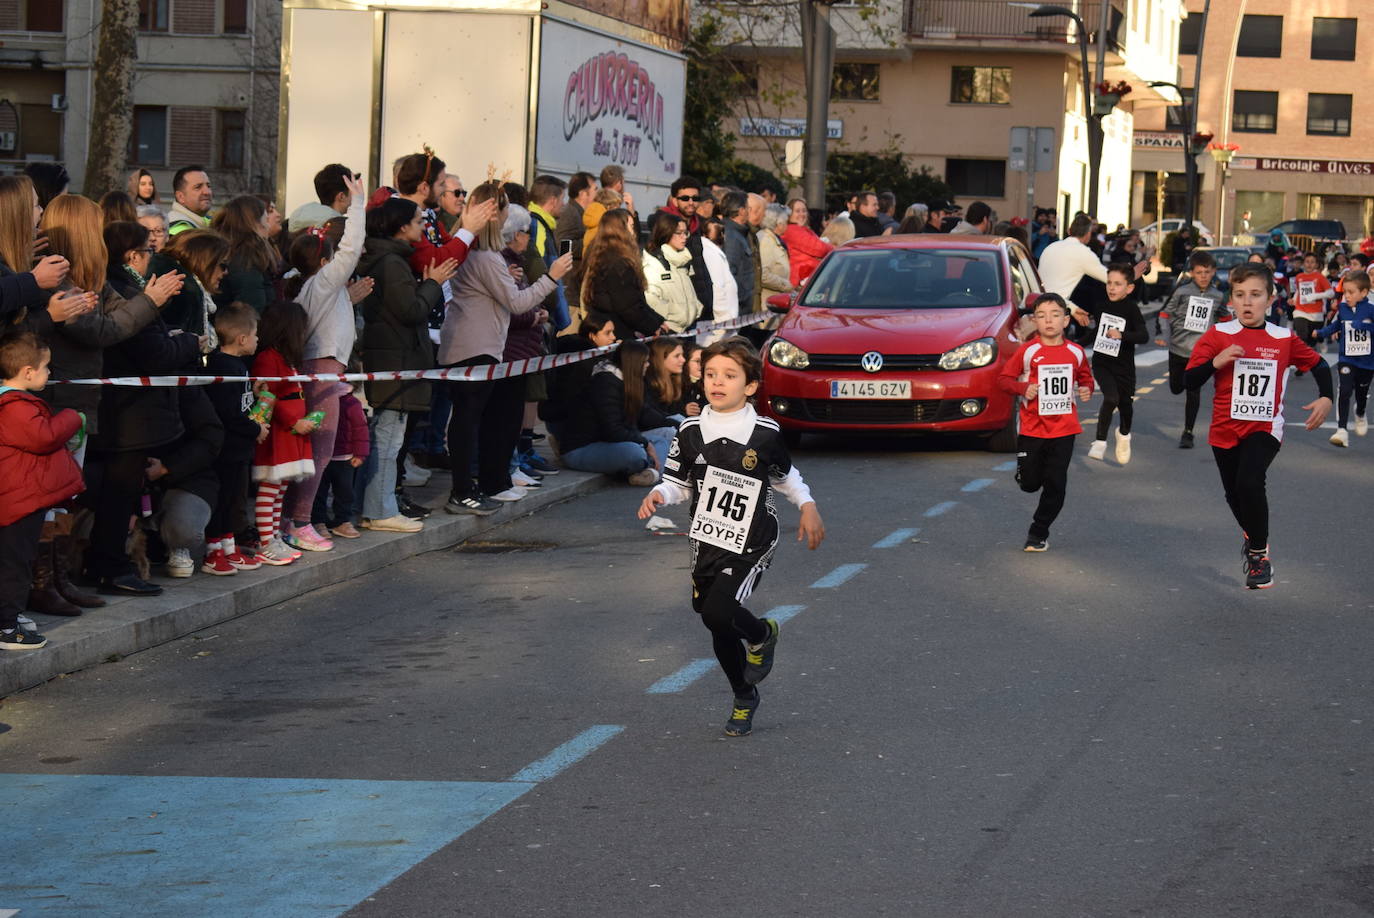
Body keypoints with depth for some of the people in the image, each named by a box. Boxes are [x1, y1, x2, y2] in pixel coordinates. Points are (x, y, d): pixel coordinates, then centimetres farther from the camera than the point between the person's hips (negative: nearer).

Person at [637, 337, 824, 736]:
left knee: (717, 612, -23)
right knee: (721, 634, 10)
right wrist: (658, 495, -14)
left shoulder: (765, 433, -6)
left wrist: (807, 506, 1)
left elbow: (785, 476, 11)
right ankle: (744, 698, 34)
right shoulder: (691, 432, -2)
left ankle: (762, 635, 10)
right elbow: (678, 482, 6)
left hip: (751, 546, -3)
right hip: (706, 544, 3)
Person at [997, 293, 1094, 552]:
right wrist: (1023, 388, -19)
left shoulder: (1075, 353, 2)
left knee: (1055, 486, 2)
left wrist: (1087, 390, -4)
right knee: (1029, 483, 4)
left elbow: (1085, 377, 18)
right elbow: (1004, 378, -2)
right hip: (1032, 428, -1)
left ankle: (1039, 533, 15)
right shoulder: (1027, 351, -7)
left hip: (1064, 428, 2)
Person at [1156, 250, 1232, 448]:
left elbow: (1224, 317, 20)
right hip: (1178, 347, 0)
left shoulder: (1218, 295, 2)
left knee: (1193, 392, -6)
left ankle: (1188, 432, 2)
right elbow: (1166, 312, 1)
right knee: (1175, 388, 14)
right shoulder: (1182, 291, -6)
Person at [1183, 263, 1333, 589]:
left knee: (1249, 482, -26)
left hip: (1264, 427, -2)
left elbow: (1318, 364, 11)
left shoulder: (1284, 339, -3)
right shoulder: (1218, 335, -6)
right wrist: (1216, 361, -26)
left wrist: (1325, 398, -4)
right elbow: (1190, 381, -10)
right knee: (1234, 494, 17)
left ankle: (1259, 554, -9)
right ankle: (1252, 534, 52)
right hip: (1225, 429, 2)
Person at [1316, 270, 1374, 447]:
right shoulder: (1342, 308, -4)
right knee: (1345, 391, -18)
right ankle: (1341, 430, -18)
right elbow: (1334, 326, 11)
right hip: (1346, 360, 0)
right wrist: (1320, 333, 0)